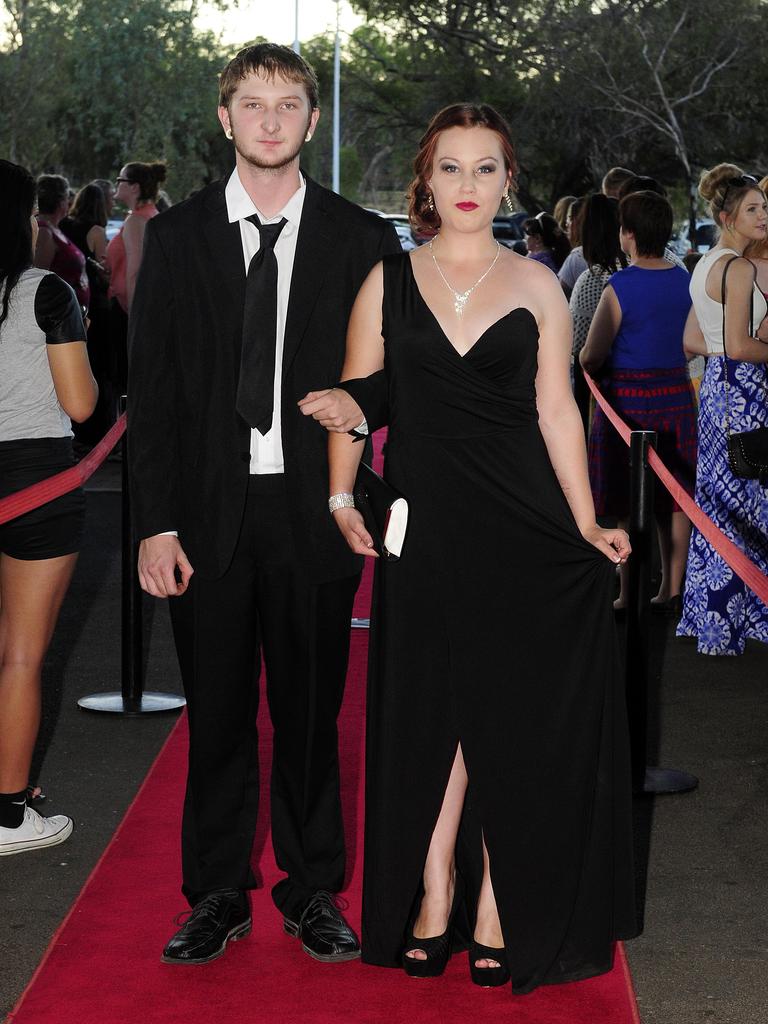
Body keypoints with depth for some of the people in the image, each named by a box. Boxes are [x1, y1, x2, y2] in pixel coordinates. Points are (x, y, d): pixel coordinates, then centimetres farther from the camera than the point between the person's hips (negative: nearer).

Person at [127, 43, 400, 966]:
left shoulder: (361, 240, 3)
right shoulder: (176, 237, 4)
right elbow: (151, 390, 2)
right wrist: (155, 524, -5)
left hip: (313, 511, 0)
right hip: (208, 511, 1)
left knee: (310, 709, 9)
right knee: (217, 711, 9)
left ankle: (312, 890, 24)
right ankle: (218, 896, 23)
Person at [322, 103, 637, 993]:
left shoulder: (535, 285, 4)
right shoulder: (386, 280, 4)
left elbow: (555, 409, 2)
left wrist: (586, 527, -2)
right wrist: (342, 498, -5)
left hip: (523, 523, 0)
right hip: (425, 522, 0)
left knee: (511, 713, 2)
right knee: (429, 710, 5)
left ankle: (499, 900, 14)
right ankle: (433, 891, 17)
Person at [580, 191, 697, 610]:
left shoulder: (619, 287, -16)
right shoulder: (686, 281, 1)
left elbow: (590, 358, -14)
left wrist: (590, 362, 8)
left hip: (628, 400, -5)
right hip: (677, 397, 5)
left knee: (626, 505, 3)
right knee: (674, 501, 13)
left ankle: (628, 598, 7)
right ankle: (671, 591, 20)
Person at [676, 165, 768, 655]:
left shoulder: (706, 264, 15)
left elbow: (693, 341, 18)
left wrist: (723, 350, 10)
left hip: (717, 384, 10)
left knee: (719, 496, 14)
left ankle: (707, 609, 20)